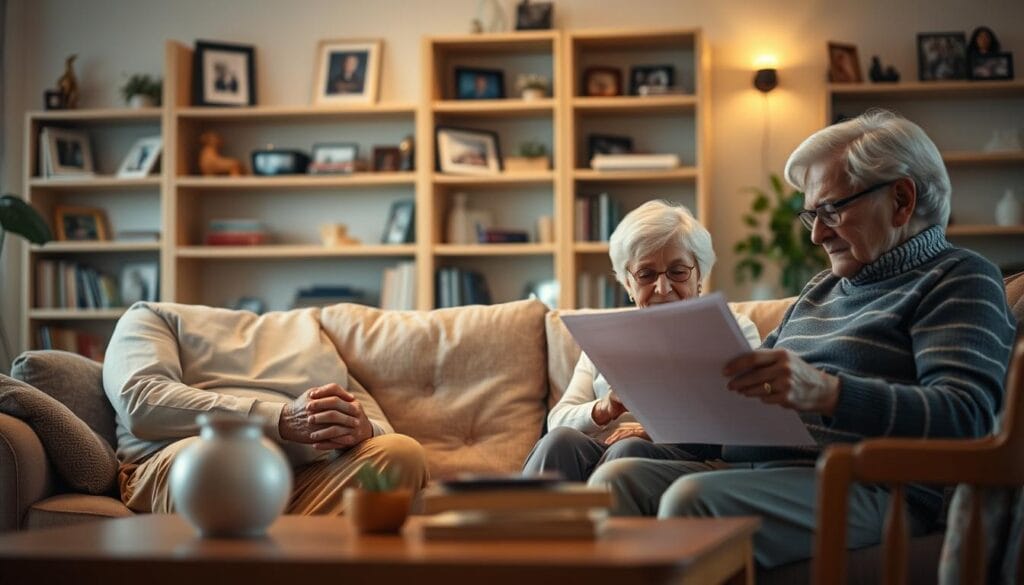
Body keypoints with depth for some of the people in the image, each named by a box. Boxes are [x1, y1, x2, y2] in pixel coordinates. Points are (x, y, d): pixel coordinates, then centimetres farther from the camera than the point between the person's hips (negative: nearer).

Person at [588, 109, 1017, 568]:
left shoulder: (960, 280, 3)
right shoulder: (822, 289, 29)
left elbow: (966, 418, -14)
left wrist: (826, 392, -27)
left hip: (868, 485, -8)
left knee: (693, 498, -32)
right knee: (616, 478, -14)